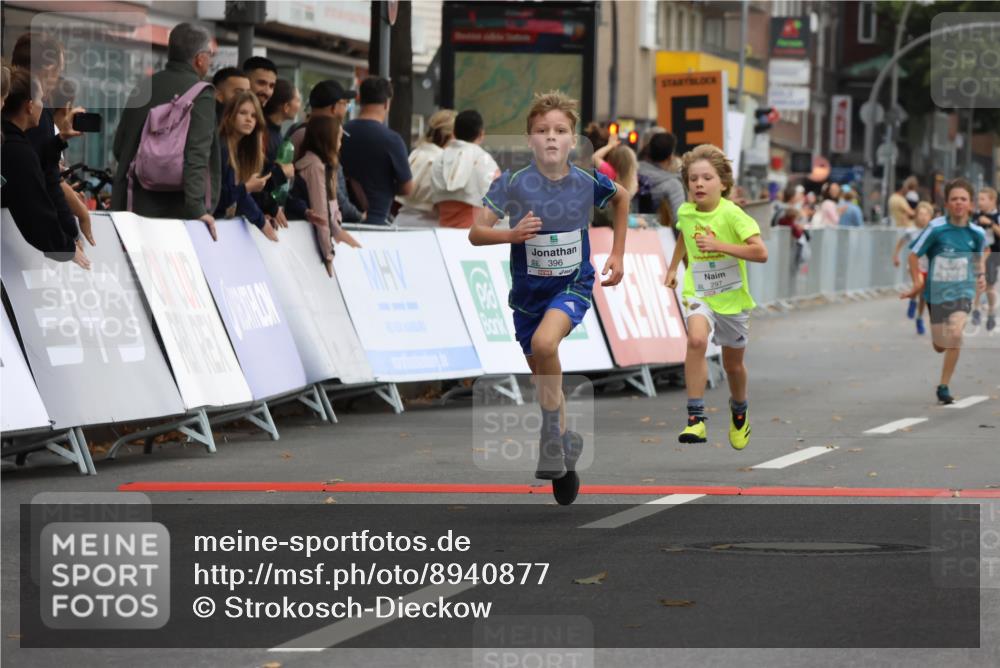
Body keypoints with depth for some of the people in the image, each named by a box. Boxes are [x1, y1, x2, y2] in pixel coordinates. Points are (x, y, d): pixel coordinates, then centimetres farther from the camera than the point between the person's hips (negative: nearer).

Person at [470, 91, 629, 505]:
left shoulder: (588, 183, -12)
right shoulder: (513, 184, -15)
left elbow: (622, 197, 11)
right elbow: (476, 233, -14)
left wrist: (618, 253, 10)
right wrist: (512, 234, -33)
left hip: (573, 285, -2)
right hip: (528, 291, 2)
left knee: (544, 343, -32)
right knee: (543, 379, 13)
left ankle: (551, 433, -15)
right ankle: (564, 447, 36)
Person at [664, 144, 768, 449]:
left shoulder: (732, 214, -18)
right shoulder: (685, 212, -4)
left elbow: (761, 253, -27)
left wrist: (719, 245, -33)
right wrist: (673, 267, 18)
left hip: (732, 297, -1)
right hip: (699, 295, 1)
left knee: (733, 364, 15)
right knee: (696, 339, -30)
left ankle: (739, 410, 48)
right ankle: (695, 418, -30)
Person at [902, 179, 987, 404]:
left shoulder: (976, 233, -5)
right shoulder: (936, 229, -13)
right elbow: (914, 256, -5)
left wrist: (981, 275, 3)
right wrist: (917, 283, -8)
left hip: (962, 291, 0)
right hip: (937, 291, 0)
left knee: (955, 334, -24)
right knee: (940, 346, 8)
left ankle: (944, 386, -11)